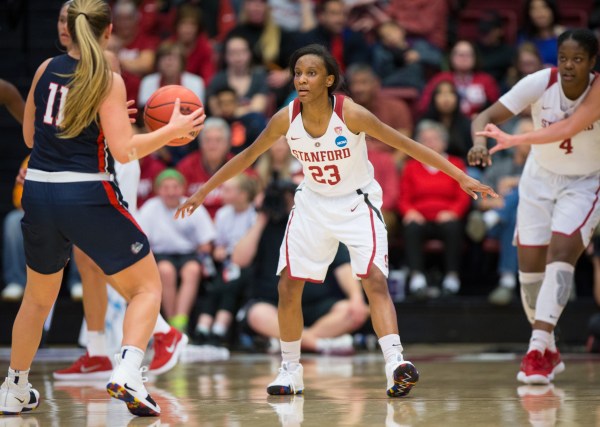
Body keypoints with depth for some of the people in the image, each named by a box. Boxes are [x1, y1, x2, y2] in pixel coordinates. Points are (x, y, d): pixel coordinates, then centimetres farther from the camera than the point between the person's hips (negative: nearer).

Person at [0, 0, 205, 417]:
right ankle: (127, 373, -16)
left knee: (38, 296, 25)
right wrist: (172, 131, -1)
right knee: (147, 286, 6)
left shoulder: (46, 69, 7)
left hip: (38, 192, 5)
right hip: (87, 196, -5)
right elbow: (124, 151, -13)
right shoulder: (107, 80, -8)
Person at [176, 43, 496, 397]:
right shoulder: (286, 119, -14)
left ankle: (395, 363, -29)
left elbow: (407, 145, -18)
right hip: (313, 204, 4)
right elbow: (249, 155, 2)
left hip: (357, 203, -4)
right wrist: (203, 192, 7)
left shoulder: (351, 114, -24)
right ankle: (291, 370, 15)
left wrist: (460, 177, -20)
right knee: (288, 286, -1)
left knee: (375, 279, -22)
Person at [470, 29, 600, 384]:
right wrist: (481, 141, -45)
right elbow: (487, 117, -23)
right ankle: (549, 353, 20)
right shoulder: (540, 83, -20)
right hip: (540, 178, 2)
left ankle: (538, 350, -25)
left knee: (561, 254, -22)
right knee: (530, 266, 2)